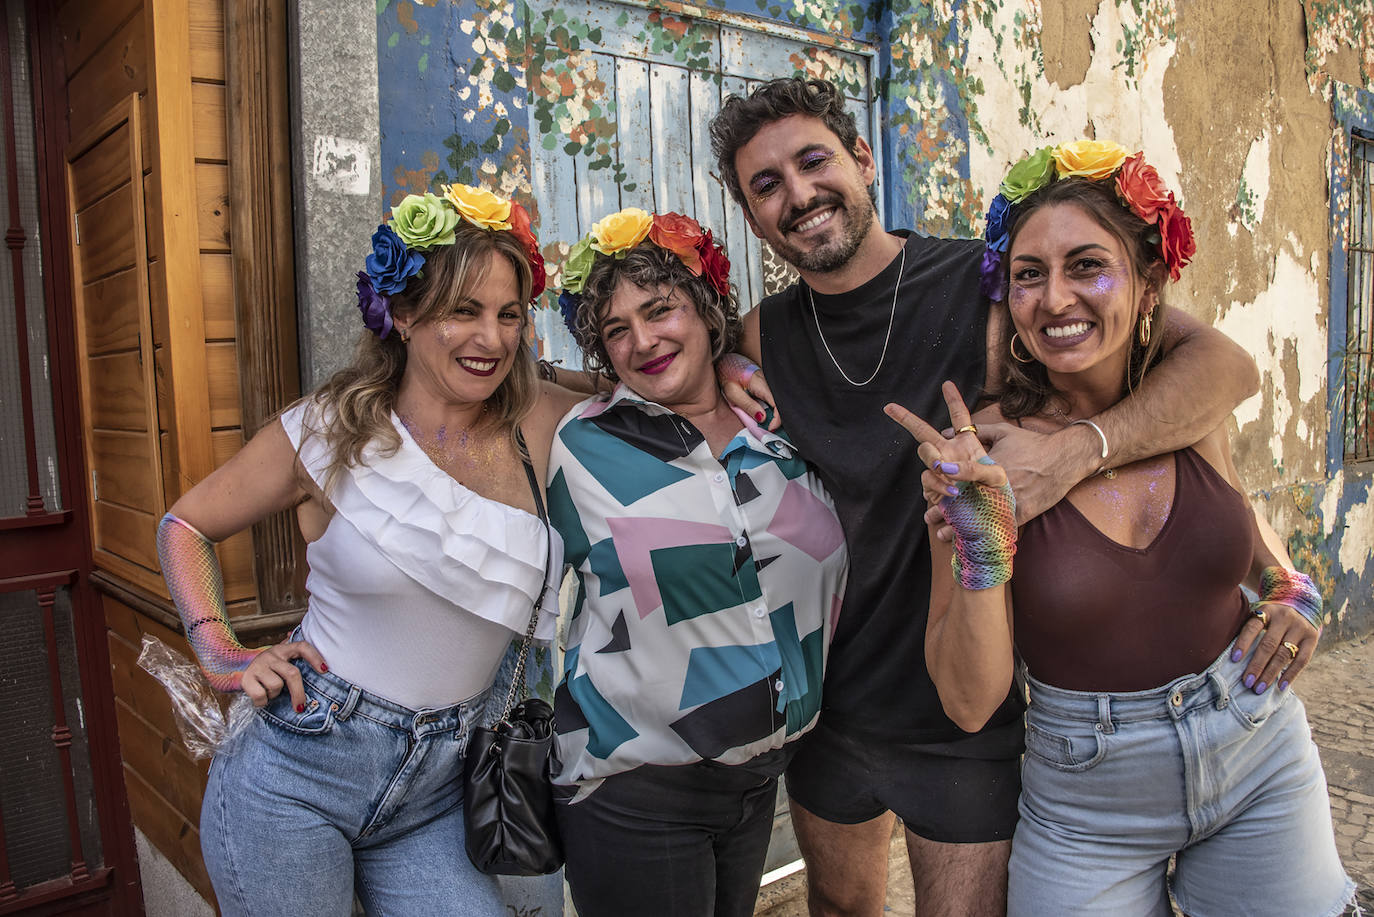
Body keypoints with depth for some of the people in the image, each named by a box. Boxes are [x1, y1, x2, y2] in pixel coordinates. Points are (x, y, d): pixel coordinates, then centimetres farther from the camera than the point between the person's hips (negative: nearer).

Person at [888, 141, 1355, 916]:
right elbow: (970, 702, -19)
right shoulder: (979, 453, -18)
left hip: (1263, 766, 3)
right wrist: (980, 544, -31)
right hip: (1088, 813, -3)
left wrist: (1292, 592, 0)